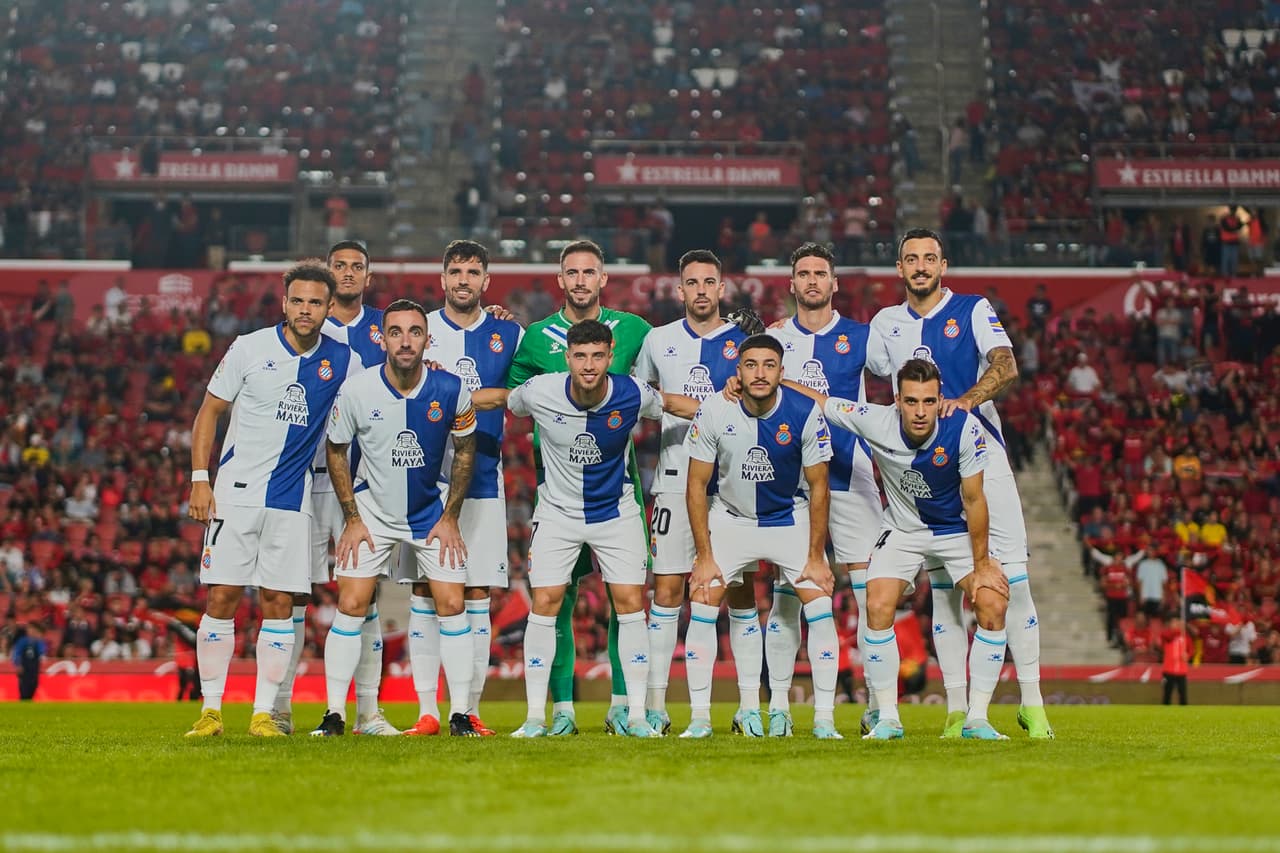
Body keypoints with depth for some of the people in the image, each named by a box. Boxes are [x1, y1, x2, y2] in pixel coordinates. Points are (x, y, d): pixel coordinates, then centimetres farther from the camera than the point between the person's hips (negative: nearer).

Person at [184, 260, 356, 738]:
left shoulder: (341, 360, 3)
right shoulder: (250, 348, -3)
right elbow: (209, 411, 3)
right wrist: (199, 479, -4)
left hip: (293, 499, 2)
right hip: (237, 492, -2)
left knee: (278, 603, 1)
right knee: (222, 597, -4)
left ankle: (264, 713, 7)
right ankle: (210, 710, 4)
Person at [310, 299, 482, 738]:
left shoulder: (451, 389, -16)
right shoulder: (357, 391, -17)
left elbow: (465, 450, 0)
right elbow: (336, 450, -2)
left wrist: (450, 517, -2)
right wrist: (352, 519, -4)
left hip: (433, 512, 0)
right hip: (372, 511, 0)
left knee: (452, 606, -5)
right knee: (350, 606, -7)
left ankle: (460, 714, 5)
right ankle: (335, 713, 3)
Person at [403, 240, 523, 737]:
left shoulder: (509, 336, 7)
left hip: (483, 483, 1)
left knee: (477, 594, 1)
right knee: (425, 593, -2)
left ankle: (470, 710, 8)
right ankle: (427, 711, 3)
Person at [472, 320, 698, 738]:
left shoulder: (631, 394, -17)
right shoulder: (540, 393, -19)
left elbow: (670, 403, 5)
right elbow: (501, 398, 3)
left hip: (616, 511, 1)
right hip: (557, 511, 0)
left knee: (631, 602, -5)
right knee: (545, 604, -7)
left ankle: (636, 715, 4)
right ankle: (536, 716, 3)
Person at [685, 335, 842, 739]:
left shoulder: (805, 413, -20)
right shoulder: (713, 412, -19)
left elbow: (819, 488, -10)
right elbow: (696, 486, -10)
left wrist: (816, 557, -11)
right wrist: (705, 557, -13)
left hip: (791, 519, 0)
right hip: (730, 517, 1)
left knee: (819, 607, -12)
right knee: (702, 604, -11)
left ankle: (825, 720, -4)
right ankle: (700, 718, -1)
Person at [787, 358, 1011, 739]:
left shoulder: (965, 428, -26)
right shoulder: (875, 422, -25)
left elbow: (973, 499, -17)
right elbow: (815, 399, -12)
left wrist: (982, 564, -13)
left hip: (958, 530, 0)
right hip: (902, 531, 1)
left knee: (993, 605, -17)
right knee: (878, 607, -18)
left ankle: (976, 719, -5)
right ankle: (888, 718, -4)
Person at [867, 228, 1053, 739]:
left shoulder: (972, 310, 3)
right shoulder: (886, 324, 14)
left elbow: (1006, 367, -13)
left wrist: (966, 399, -28)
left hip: (980, 450, -3)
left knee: (1012, 577, -8)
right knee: (942, 585, 1)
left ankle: (1031, 703, -4)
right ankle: (956, 708, 4)